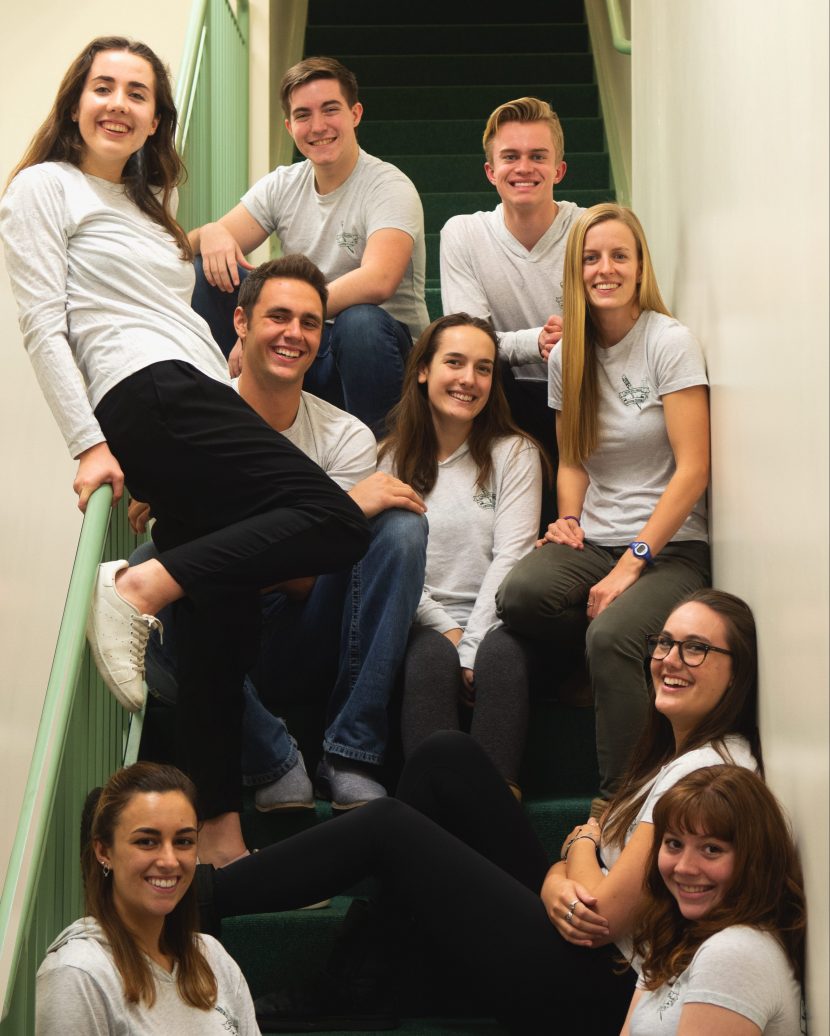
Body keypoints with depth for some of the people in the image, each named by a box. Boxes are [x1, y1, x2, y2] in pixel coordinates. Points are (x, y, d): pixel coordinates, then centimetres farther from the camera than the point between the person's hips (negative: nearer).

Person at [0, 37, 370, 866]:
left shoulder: (145, 205, 31)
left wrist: (240, 416, 16)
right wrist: (89, 443, -14)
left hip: (197, 398, 8)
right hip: (150, 395, -8)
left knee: (219, 628, 1)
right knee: (335, 522, -20)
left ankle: (220, 837, 3)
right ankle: (139, 587, -23)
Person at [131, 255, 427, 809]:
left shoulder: (345, 437, 1)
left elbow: (303, 582, -8)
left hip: (295, 645, 3)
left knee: (401, 525, -18)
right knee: (155, 562, -33)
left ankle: (351, 758, -21)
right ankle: (275, 764, -22)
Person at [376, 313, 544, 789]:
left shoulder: (515, 454, 9)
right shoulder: (392, 459, 10)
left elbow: (509, 558, -3)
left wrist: (472, 651, -14)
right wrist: (448, 633, -12)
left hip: (492, 625, 0)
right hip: (422, 626, 0)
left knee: (501, 654, -34)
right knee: (432, 659, -33)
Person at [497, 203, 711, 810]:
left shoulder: (671, 343, -6)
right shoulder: (567, 355, 11)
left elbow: (693, 469, -11)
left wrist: (634, 562, -16)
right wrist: (569, 519, 0)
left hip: (670, 547, -4)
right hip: (594, 542, 5)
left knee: (611, 635, -35)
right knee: (519, 595, -30)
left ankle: (616, 804, -24)